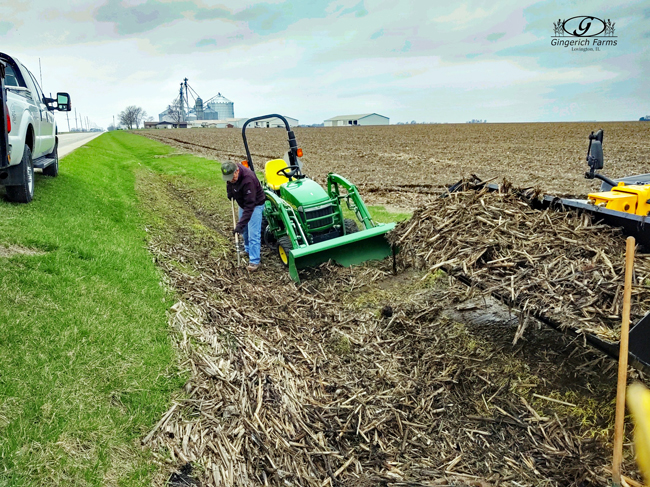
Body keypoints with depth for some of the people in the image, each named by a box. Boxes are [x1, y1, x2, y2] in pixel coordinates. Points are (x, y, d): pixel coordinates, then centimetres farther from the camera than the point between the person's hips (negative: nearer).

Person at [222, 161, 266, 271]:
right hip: (243, 203, 8)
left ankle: (254, 261, -8)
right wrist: (230, 192, -1)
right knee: (244, 229, 20)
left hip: (255, 204, -8)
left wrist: (240, 224, -42)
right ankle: (248, 250, 42)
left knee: (253, 233, -12)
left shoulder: (248, 179, -40)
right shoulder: (230, 174, -17)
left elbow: (250, 205, -40)